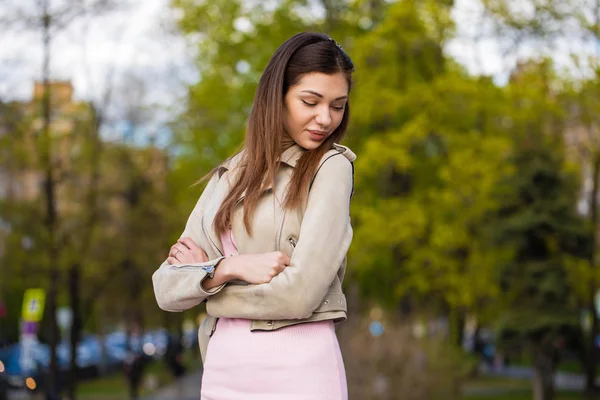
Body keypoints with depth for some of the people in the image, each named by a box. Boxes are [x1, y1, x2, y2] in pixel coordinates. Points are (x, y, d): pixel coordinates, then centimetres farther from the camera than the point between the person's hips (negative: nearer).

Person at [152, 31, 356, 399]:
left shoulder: (331, 167, -6)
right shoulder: (229, 177, 8)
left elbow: (300, 293, -17)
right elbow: (167, 290, 3)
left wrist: (205, 274, -4)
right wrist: (229, 267, -15)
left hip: (297, 369, -4)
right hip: (223, 368, 5)